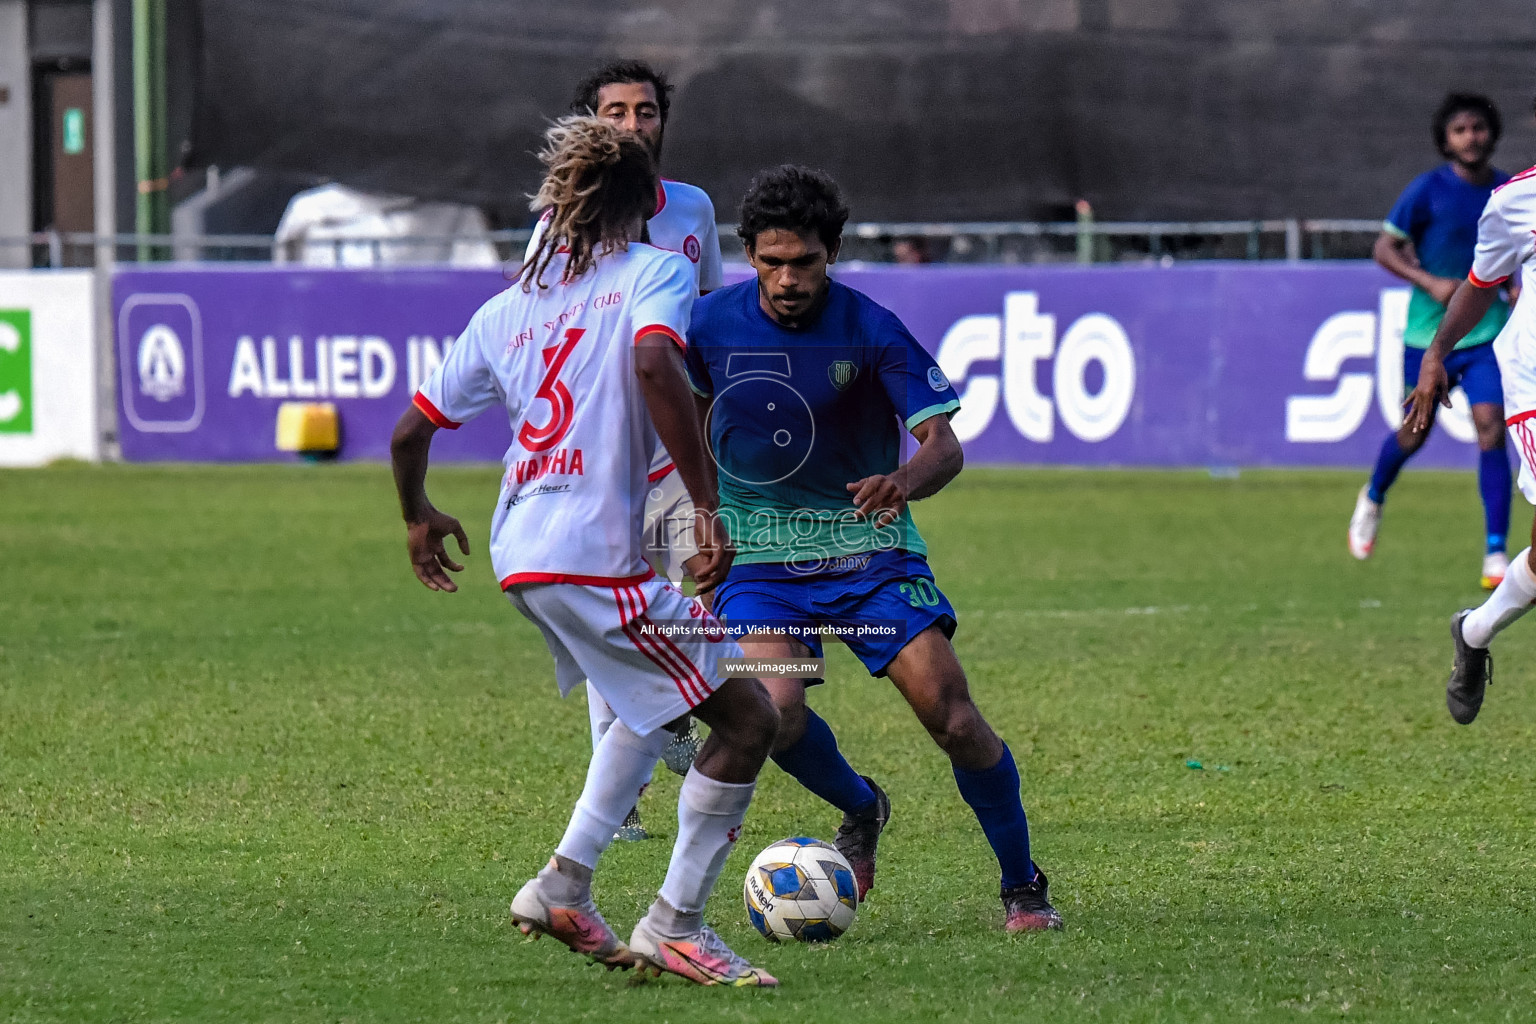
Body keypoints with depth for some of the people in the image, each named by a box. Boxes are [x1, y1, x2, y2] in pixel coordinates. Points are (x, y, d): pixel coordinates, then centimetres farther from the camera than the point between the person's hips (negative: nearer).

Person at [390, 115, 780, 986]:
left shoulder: (507, 308, 17)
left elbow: (411, 432, 19)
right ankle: (675, 926, -1)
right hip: (592, 557, -8)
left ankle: (565, 886, 21)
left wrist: (420, 518, 39)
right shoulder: (654, 270, -1)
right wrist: (708, 507, -24)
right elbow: (655, 364, -24)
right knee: (749, 717, -2)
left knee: (663, 699, 28)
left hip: (525, 553, 8)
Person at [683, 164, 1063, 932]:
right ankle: (859, 810, 10)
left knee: (951, 714, -14)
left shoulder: (868, 330, -12)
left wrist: (904, 483, -40)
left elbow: (944, 444, -17)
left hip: (867, 544, -1)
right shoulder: (712, 323, -4)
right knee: (774, 710, -24)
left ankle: (1022, 886, 6)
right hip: (758, 550, 1)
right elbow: (690, 426, 15)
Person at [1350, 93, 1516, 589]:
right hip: (1430, 332, -2)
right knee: (1414, 435, 12)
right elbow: (1385, 248, -7)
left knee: (1491, 432, -13)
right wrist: (1430, 283, -20)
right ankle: (1373, 500, 45)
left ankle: (1496, 554, -12)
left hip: (1486, 332, 2)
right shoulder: (1429, 189, -9)